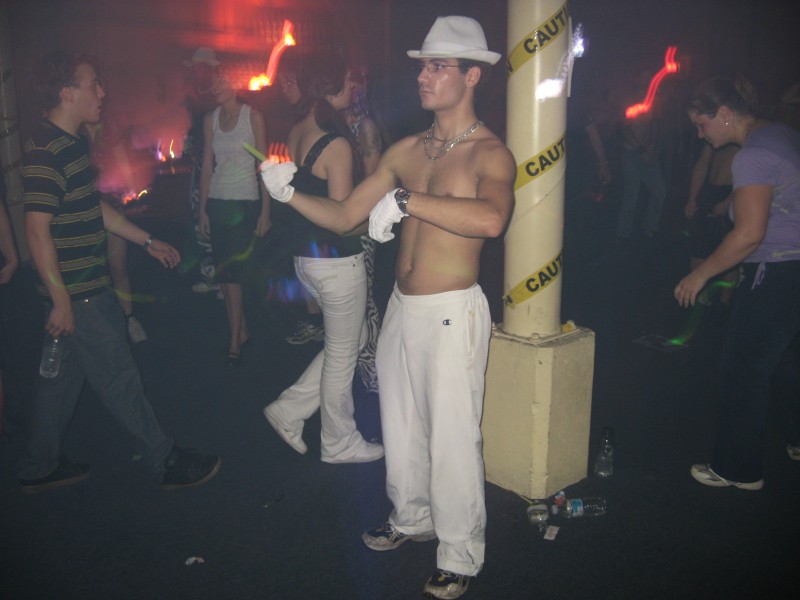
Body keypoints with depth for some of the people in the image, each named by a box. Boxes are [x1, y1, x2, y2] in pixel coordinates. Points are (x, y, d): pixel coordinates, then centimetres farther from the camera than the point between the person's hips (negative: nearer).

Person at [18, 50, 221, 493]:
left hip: (87, 287, 10)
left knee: (64, 372, 17)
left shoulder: (72, 143, 12)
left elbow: (93, 209, 20)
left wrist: (147, 241, 21)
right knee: (118, 377, 1)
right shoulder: (46, 151, -20)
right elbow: (37, 229, -22)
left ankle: (39, 468, 31)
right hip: (75, 292, -10)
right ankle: (167, 463, 14)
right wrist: (61, 300, -22)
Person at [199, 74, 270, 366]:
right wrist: (202, 208, 6)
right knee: (225, 272, 4)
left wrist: (265, 211, -8)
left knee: (233, 272, -6)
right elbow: (207, 165, 10)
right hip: (217, 202, 4)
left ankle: (235, 341, 3)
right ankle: (242, 331, 17)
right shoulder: (210, 119, 10)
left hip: (246, 202, -4)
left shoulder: (253, 116, -2)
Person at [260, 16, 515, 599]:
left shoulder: (490, 153, -10)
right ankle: (412, 518, 44)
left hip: (452, 313, -6)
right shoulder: (406, 150, 9)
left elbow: (490, 218, -33)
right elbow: (344, 217, 10)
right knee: (400, 426, 20)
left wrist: (404, 199, -30)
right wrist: (290, 193, -5)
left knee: (453, 438, 2)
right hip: (401, 309, 7)